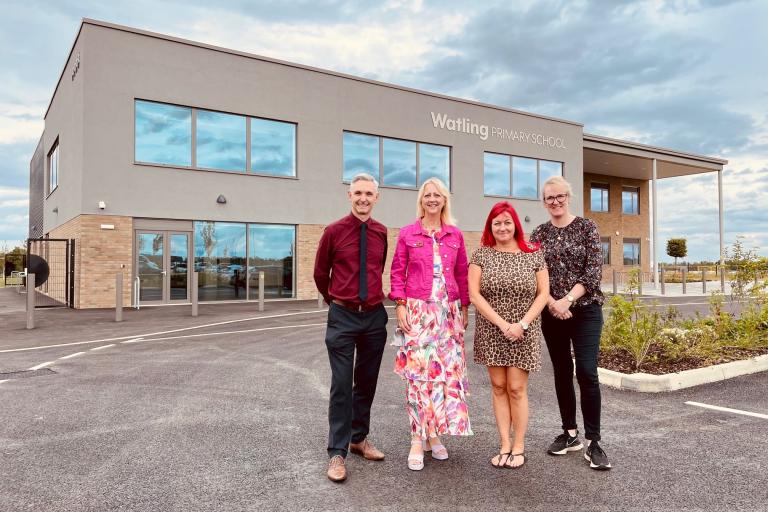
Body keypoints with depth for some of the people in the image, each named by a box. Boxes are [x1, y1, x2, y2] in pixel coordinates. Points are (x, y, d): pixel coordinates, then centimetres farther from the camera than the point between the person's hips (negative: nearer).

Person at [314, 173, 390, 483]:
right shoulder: (334, 231, -5)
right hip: (343, 317, -3)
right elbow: (320, 273, 8)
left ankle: (359, 439, 31)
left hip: (374, 316, 4)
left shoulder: (382, 233, 4)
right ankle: (337, 453, 7)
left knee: (367, 383, 14)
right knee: (341, 386, -3)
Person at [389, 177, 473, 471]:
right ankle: (418, 439, 4)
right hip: (417, 311, -3)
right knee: (418, 371, -5)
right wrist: (400, 306, -6)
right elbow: (397, 272, 2)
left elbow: (462, 273, 12)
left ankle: (435, 433, 19)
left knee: (446, 370, 5)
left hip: (448, 311, 3)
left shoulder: (455, 234, 9)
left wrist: (464, 309, 10)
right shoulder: (407, 233, 3)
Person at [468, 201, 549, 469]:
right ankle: (505, 446, 15)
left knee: (517, 388, 0)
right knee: (498, 387, 6)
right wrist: (502, 324, -13)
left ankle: (519, 447, 13)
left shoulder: (533, 255, 2)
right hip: (491, 331, 1)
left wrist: (522, 324, -12)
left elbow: (543, 293, 1)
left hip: (524, 332, -1)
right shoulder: (481, 254, 1)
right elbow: (474, 294, -5)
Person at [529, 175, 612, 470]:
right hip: (552, 312, 3)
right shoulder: (539, 234, 7)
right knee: (562, 373, 10)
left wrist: (568, 299, -16)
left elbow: (594, 270, -8)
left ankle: (593, 442, 1)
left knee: (587, 373, -9)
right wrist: (552, 303, -12)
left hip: (585, 309, -3)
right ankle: (570, 433, 23)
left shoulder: (586, 227, -1)